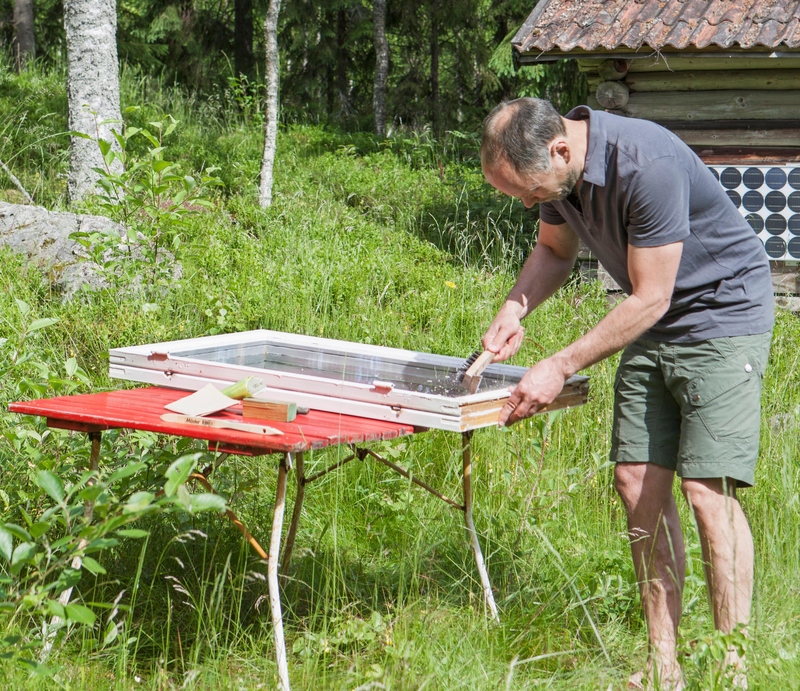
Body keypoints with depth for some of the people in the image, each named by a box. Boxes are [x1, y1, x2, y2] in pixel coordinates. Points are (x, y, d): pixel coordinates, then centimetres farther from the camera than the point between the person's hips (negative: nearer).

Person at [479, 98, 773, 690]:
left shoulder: (646, 167, -31)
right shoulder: (553, 170, -5)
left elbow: (650, 300, -25)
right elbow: (555, 249, 16)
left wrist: (560, 368, -22)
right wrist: (516, 307, -4)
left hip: (723, 314, -8)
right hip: (652, 328, 8)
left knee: (707, 488, -15)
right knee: (639, 484, 2)